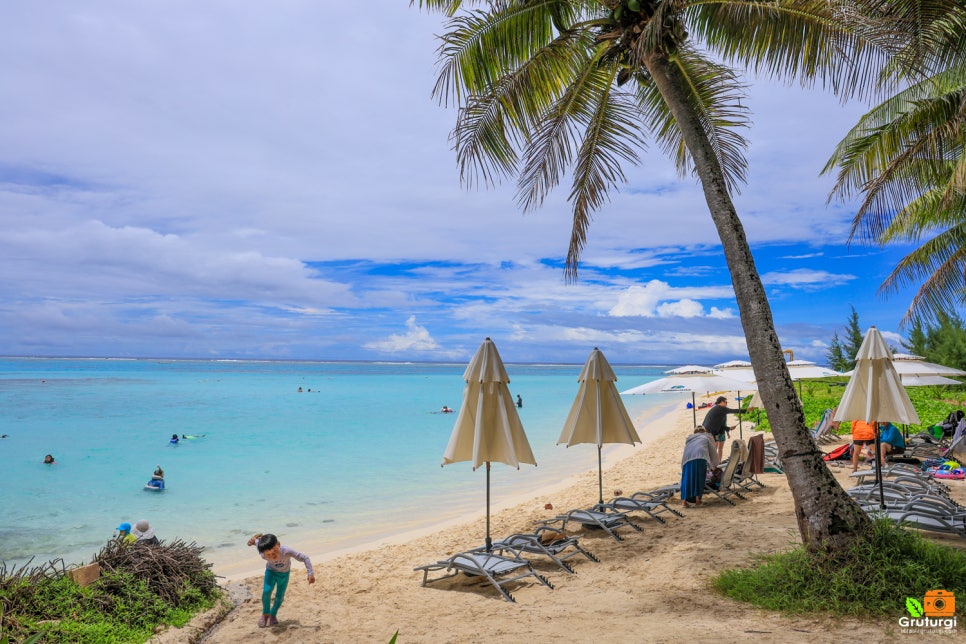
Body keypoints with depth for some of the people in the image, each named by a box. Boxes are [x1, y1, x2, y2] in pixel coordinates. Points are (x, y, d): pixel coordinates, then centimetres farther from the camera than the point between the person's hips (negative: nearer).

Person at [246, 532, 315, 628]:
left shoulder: (287, 551, -44)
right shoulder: (264, 555, -37)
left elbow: (305, 558, -38)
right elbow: (257, 541, -19)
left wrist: (311, 573, -41)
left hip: (284, 574, 0)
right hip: (271, 571, 0)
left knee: (279, 596, 4)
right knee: (266, 591, -19)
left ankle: (273, 615, 33)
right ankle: (265, 613, 7)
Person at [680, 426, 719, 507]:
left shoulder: (689, 438, 36)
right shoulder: (707, 437, 30)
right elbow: (713, 452, 34)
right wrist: (714, 465, 49)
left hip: (687, 458, 2)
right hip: (700, 457, -2)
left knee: (687, 478, 2)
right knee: (699, 478, 9)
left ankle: (684, 500, -8)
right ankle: (697, 498, 3)